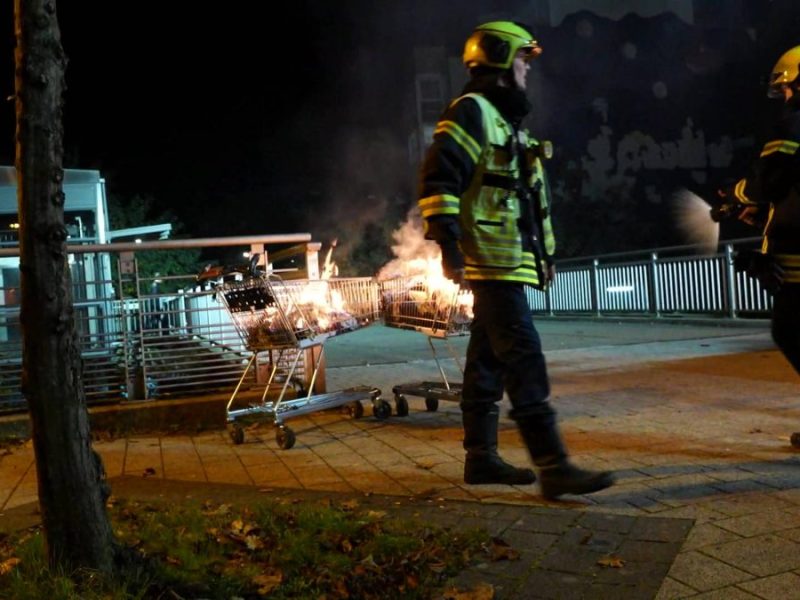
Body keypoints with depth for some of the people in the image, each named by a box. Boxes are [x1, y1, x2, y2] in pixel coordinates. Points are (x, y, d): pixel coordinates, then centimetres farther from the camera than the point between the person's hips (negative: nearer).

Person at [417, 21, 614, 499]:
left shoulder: (508, 122, 24)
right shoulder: (472, 111, -6)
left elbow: (531, 197, 28)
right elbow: (439, 178, -18)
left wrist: (546, 254, 25)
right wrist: (449, 244, -24)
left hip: (513, 259, 10)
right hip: (493, 261, -10)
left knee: (488, 360, 11)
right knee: (524, 357, -14)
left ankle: (481, 457, 18)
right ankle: (553, 467, -13)